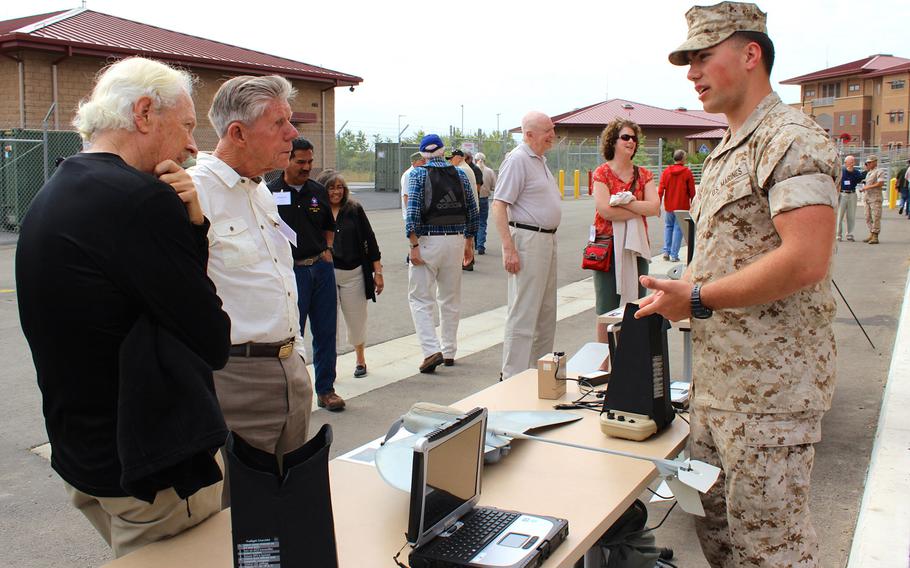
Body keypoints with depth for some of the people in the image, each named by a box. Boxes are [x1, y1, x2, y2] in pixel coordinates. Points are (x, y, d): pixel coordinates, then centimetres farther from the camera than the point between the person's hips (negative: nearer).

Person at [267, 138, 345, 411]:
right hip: (290, 271, -4)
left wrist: (327, 250, 9)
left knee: (326, 332, 9)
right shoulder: (269, 193, -4)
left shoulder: (318, 191, 11)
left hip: (321, 268, 4)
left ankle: (325, 389, 20)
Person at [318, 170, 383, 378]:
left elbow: (370, 241, 5)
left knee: (356, 320, 10)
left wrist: (378, 272, 3)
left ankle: (360, 359, 33)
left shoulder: (355, 210, 2)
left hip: (353, 273, 1)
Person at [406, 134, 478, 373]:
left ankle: (432, 350, -10)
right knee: (451, 299, 14)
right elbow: (472, 211, 9)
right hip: (456, 240, 4)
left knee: (420, 299, 2)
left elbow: (413, 211, -13)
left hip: (427, 241, -4)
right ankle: (449, 352, 21)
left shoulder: (419, 174, -3)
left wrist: (414, 245, -12)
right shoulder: (460, 174, 7)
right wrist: (469, 243, 17)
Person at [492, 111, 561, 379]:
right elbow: (499, 206, -19)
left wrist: (550, 239, 17)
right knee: (523, 313, -7)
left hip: (547, 240, 10)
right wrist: (509, 249, -25)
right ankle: (514, 378, 0)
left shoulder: (540, 159, 16)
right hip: (527, 239, -10)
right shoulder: (517, 160, -13)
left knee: (546, 311, 15)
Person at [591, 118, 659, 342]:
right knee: (607, 310, 2)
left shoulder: (643, 174, 11)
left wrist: (625, 202, -13)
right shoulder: (602, 173, -2)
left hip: (637, 246, 4)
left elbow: (655, 207, -3)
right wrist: (639, 210, -7)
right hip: (608, 246, -4)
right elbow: (605, 210, -15)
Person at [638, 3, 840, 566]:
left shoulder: (791, 138, -13)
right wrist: (673, 294, 8)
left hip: (770, 384, -9)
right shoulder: (727, 151, 17)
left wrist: (697, 300, -19)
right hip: (716, 378, 9)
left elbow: (806, 261, -25)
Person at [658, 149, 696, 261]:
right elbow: (692, 191, -3)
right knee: (678, 229, 2)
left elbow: (660, 190, -1)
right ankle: (674, 255, 1)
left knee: (668, 227, 18)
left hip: (669, 206, 3)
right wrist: (692, 204, 10)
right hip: (682, 206, -3)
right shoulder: (687, 172, -7)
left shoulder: (666, 172, 0)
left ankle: (666, 251, 9)